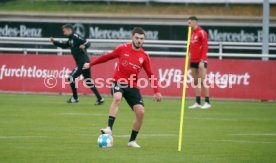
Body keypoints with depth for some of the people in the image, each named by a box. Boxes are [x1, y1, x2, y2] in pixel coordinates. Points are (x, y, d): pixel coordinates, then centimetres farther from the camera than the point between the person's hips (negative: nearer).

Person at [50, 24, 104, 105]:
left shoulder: (76, 37, -13)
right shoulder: (71, 39, 15)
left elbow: (87, 43, -20)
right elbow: (64, 46, 28)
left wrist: (84, 46, -42)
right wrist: (54, 42, 17)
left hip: (83, 63, -10)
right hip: (84, 63, 10)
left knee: (71, 77, -7)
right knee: (89, 82, 13)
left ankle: (75, 98, 3)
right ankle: (100, 99, 13)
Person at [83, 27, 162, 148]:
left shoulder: (144, 56, 1)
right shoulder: (123, 49, -3)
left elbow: (150, 75, 6)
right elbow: (107, 57, 10)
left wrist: (156, 92, -3)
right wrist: (91, 64, 16)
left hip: (132, 86, 2)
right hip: (118, 82, -2)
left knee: (140, 112, -9)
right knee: (117, 98, -36)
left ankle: (132, 141, 10)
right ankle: (109, 129, -41)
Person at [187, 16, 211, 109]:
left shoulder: (201, 32, -10)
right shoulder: (191, 33, 14)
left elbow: (205, 47, -15)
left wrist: (202, 60, -19)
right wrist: (189, 57, 14)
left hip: (201, 61, -8)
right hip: (193, 61, 8)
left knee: (202, 81, -9)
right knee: (196, 82, 7)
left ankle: (207, 103, -6)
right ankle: (198, 103, 9)